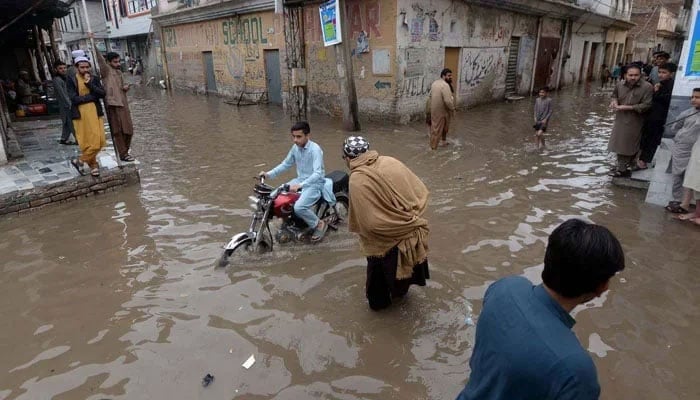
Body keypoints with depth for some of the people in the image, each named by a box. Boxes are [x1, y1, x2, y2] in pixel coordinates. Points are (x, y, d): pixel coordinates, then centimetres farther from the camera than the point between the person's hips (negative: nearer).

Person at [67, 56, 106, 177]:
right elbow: (74, 98, -11)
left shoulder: (94, 79, 10)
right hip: (81, 115, -4)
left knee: (99, 141, 2)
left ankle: (80, 161, 19)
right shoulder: (71, 80, -1)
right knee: (87, 142, -2)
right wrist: (93, 96, -9)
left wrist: (89, 84, -13)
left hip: (95, 114, 4)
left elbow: (102, 93, -4)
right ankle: (93, 165, 16)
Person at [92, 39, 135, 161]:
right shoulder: (106, 70, -3)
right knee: (118, 131, -3)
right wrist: (93, 43, -26)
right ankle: (122, 154, 0)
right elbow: (99, 58, -18)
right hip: (113, 103, -8)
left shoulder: (119, 72, 19)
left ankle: (125, 151, 24)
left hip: (123, 103, 8)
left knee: (128, 129, 11)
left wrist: (126, 87, 7)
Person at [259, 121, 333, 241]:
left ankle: (319, 224, -3)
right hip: (300, 180, 8)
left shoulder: (315, 149, -22)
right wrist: (269, 174, 2)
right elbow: (286, 164, 15)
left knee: (299, 207, -29)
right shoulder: (295, 147, 2)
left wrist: (300, 185, -43)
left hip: (315, 184, -8)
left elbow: (318, 174, -31)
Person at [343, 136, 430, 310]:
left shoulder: (357, 180, -24)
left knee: (378, 270, 24)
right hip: (411, 229, 5)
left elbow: (367, 222, -29)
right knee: (405, 264, 31)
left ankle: (378, 301, 48)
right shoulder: (391, 161, -9)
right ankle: (401, 290, 58)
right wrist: (412, 214, 6)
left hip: (387, 240, -5)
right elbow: (421, 190, -2)